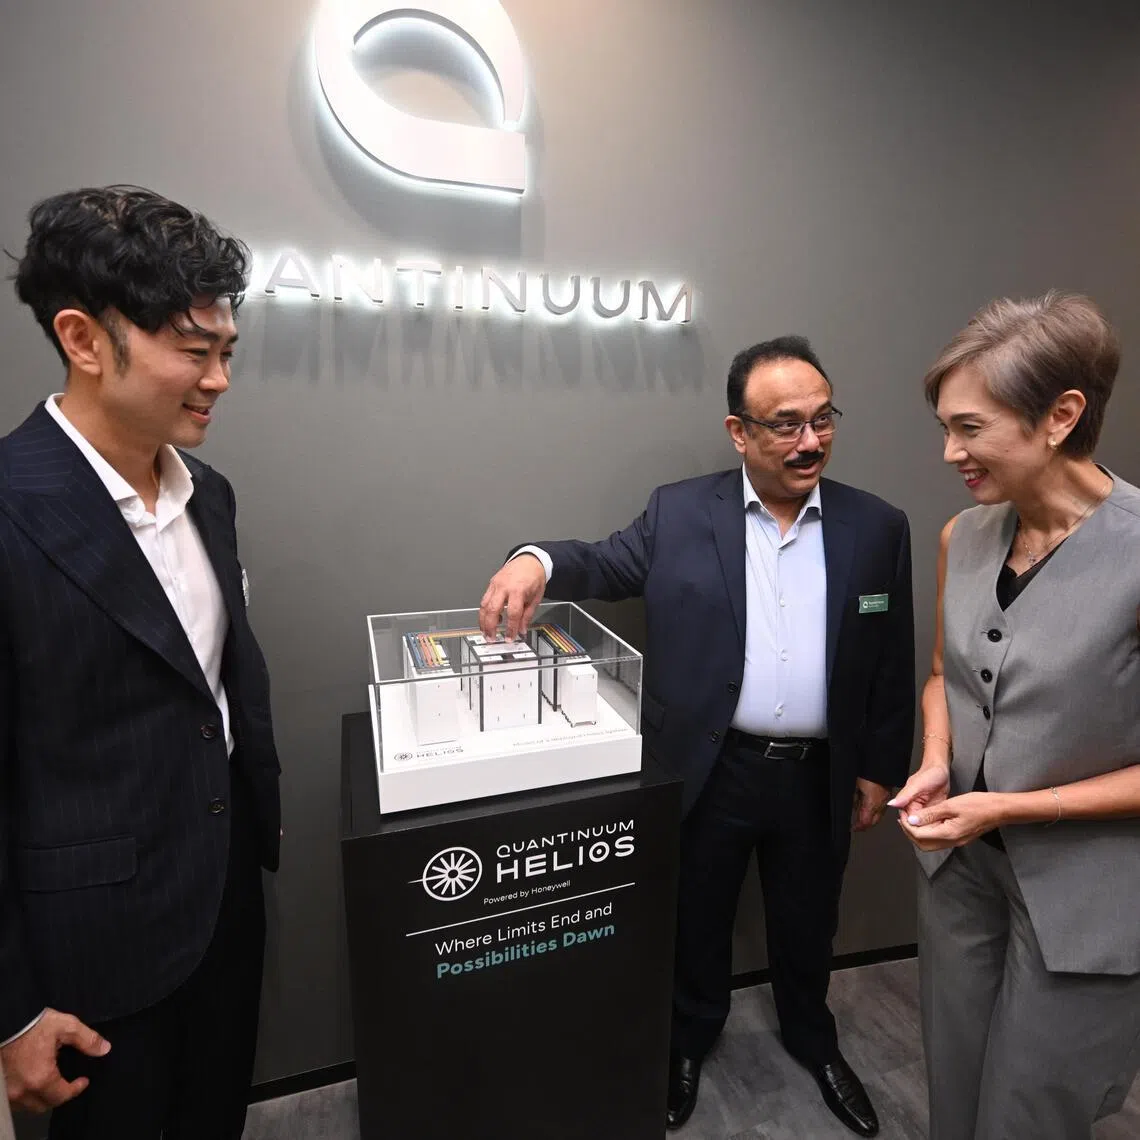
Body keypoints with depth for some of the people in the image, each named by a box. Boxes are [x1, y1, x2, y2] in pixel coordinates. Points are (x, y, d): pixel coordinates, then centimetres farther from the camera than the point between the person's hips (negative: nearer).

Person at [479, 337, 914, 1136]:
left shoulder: (878, 528, -3)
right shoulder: (679, 513, -7)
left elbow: (893, 662, 2)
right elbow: (606, 564, -2)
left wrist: (879, 768, 4)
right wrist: (537, 560, -25)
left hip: (819, 778, 2)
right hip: (710, 773, -1)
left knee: (807, 926, 25)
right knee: (697, 923, 20)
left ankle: (813, 1040, 55)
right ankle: (690, 1042, 49)